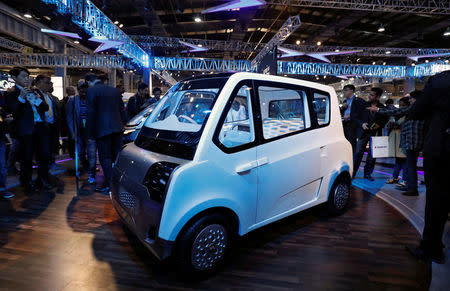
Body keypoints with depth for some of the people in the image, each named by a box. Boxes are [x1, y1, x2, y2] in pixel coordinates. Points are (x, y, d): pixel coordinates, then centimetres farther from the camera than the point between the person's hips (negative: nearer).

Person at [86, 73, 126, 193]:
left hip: (103, 129, -6)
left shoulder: (92, 90, -6)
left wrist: (90, 134, -5)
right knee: (117, 156, 13)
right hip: (117, 128, 6)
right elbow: (122, 110, 14)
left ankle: (108, 184, 5)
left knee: (105, 157, 1)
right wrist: (123, 125, 21)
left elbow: (91, 114, -9)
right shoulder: (114, 90, 12)